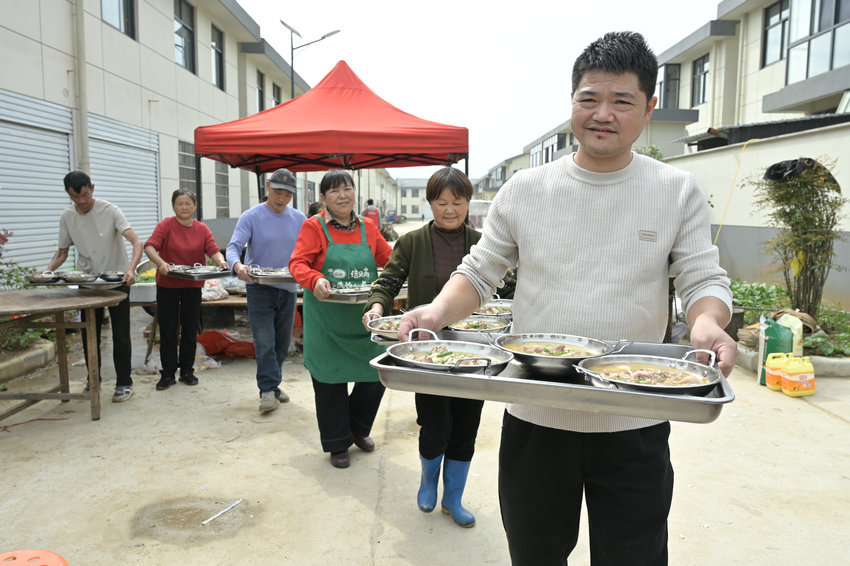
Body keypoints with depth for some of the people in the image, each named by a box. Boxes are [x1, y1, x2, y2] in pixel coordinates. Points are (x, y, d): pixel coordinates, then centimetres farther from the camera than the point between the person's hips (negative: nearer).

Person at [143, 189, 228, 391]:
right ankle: (168, 373, 14)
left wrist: (221, 261, -28)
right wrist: (160, 262, -36)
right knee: (168, 331, 4)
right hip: (167, 285, -2)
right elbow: (150, 246, -17)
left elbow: (213, 249, -6)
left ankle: (187, 371, 22)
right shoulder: (166, 225, -6)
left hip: (193, 285, 2)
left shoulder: (202, 229, 3)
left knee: (190, 329, 9)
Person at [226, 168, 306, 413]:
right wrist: (237, 265, -36)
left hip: (288, 289, 4)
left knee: (282, 343, 11)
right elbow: (234, 246, -14)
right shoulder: (251, 216, -6)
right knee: (264, 342, -9)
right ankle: (268, 389, -2)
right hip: (259, 288, -4)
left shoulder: (299, 219, 5)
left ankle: (271, 385, 26)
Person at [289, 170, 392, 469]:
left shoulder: (367, 227, 8)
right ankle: (337, 444, 24)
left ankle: (358, 428, 34)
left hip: (364, 317, 4)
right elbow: (298, 263, -10)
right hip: (327, 319, -3)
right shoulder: (314, 226, -3)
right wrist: (315, 280, -30)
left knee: (377, 374, 7)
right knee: (330, 380, 4)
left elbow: (388, 258, 17)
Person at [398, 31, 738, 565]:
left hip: (634, 426, 0)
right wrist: (438, 311, -16)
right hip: (534, 418, 1)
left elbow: (704, 279, 0)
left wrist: (707, 323, -23)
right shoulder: (524, 189, 0)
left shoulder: (679, 191, -1)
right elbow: (479, 272, 4)